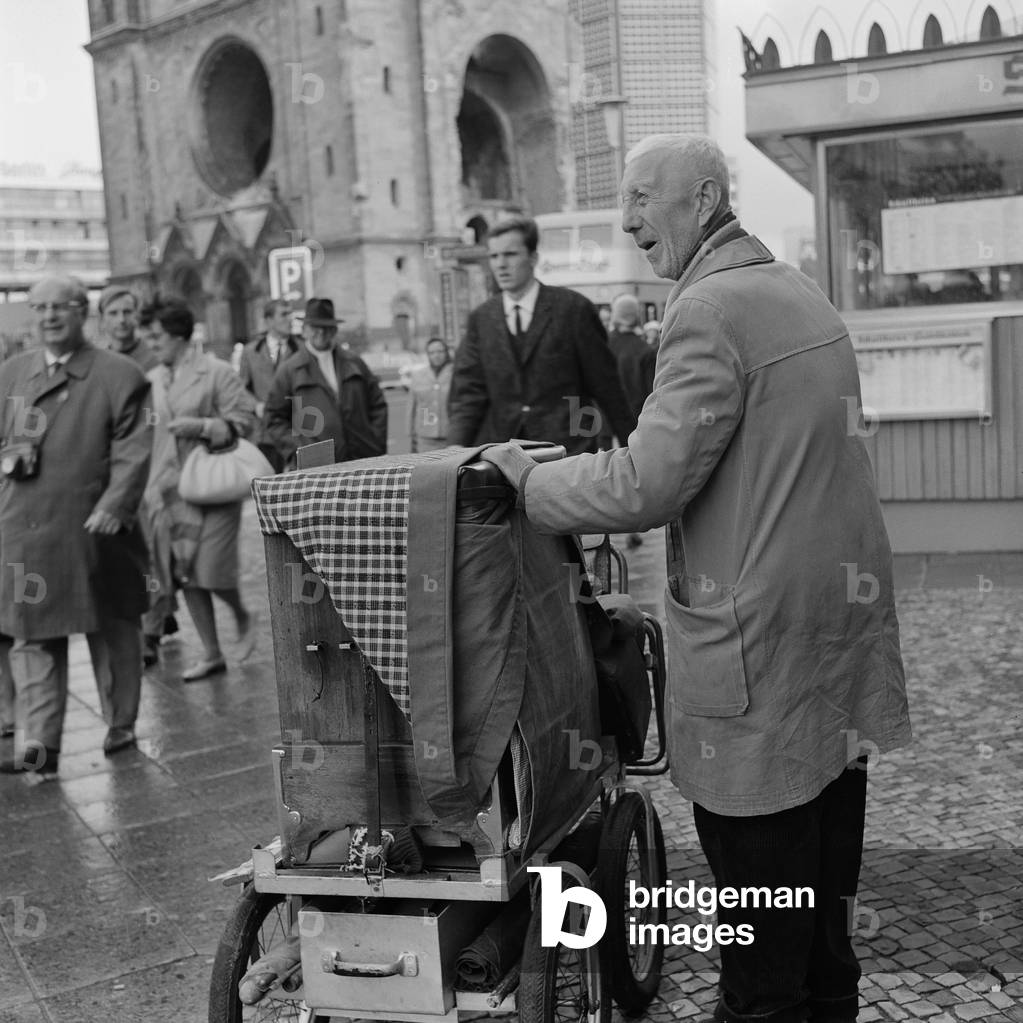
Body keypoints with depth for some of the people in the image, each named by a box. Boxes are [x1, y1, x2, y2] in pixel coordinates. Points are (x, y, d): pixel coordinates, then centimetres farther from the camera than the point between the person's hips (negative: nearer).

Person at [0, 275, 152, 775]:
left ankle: (120, 726, 27)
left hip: (94, 526, -3)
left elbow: (133, 449, -8)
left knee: (112, 630, 11)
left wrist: (113, 506, -19)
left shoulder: (119, 374, -3)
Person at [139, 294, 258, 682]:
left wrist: (202, 426, -19)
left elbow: (245, 420, -8)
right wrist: (150, 486, 9)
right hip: (168, 487, 6)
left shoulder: (217, 373, -6)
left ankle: (243, 616, 24)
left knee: (211, 570, -8)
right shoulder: (152, 379, 11)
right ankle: (211, 654, 17)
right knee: (184, 574, 6)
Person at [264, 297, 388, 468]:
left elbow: (377, 405, 18)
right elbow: (276, 420, 7)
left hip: (363, 459, 3)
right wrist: (297, 452, -6)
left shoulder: (355, 364, 16)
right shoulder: (289, 371, 7)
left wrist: (377, 445, 6)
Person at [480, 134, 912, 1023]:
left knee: (756, 876, 3)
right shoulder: (802, 293, 14)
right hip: (842, 624, 9)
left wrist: (524, 478, -7)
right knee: (822, 890, 20)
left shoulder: (711, 309, -15)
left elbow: (647, 484, -21)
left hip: (759, 642, -9)